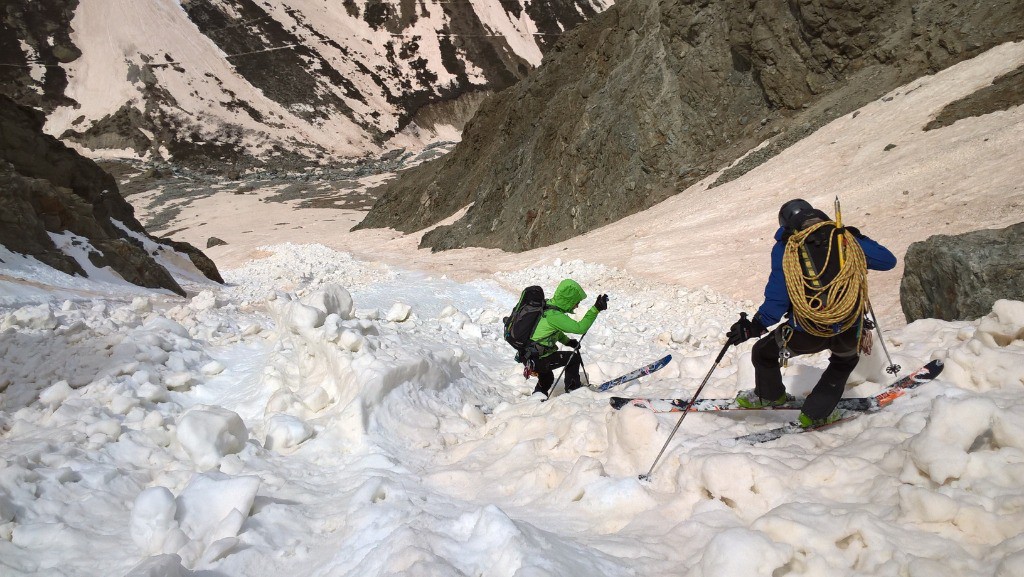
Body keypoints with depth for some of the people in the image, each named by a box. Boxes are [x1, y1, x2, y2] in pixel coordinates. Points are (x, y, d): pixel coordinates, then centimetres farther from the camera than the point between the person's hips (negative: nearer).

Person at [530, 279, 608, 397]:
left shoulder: (546, 306, 4)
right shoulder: (554, 316, -26)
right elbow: (580, 328, -29)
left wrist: (566, 341, 11)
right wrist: (596, 309, -28)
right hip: (538, 361, -9)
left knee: (546, 380, 32)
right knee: (574, 357, 0)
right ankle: (572, 388, 12)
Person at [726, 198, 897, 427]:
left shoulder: (785, 247, -1)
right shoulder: (847, 239, 6)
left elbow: (777, 299, -6)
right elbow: (888, 261, 17)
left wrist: (755, 326, 4)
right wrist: (860, 240, 32)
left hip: (806, 332, -2)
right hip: (849, 332, 3)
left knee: (763, 353, 27)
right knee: (846, 359, 38)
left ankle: (769, 396, 54)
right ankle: (816, 413, 35)